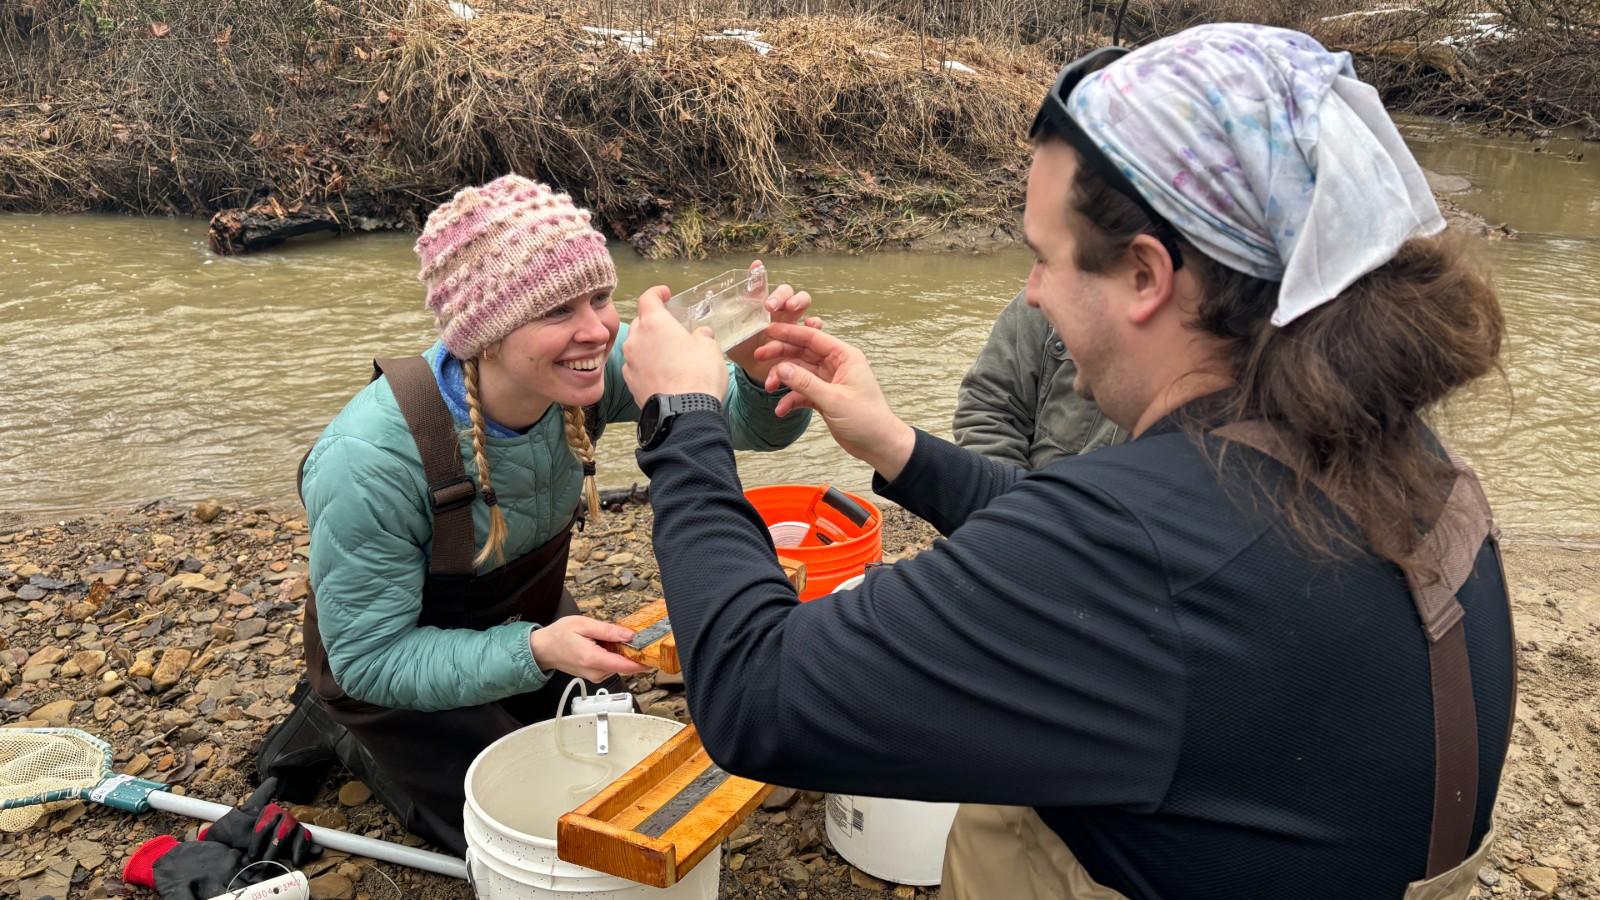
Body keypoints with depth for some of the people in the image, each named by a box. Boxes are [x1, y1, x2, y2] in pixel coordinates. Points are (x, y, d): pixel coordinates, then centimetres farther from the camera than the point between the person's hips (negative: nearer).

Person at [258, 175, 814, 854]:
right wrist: (533, 652, -41)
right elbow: (370, 659, -27)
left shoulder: (591, 363, -26)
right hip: (393, 668, -5)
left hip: (530, 618, 5)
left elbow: (756, 423, -19)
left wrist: (762, 373, -43)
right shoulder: (369, 460, -38)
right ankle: (346, 733, 17)